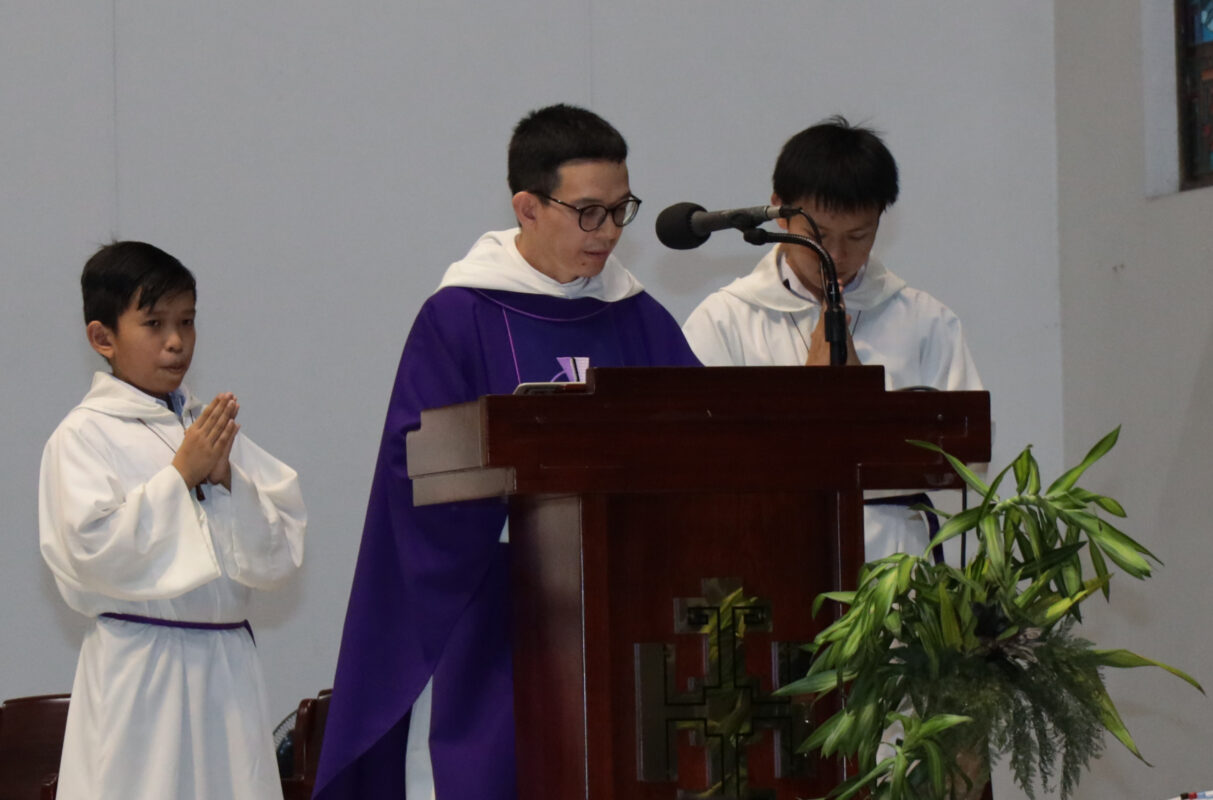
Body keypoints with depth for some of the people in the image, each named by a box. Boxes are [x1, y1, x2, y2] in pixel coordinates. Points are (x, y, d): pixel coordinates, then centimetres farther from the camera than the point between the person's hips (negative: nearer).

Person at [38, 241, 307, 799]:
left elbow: (281, 553, 7)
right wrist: (180, 474, -12)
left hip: (227, 665, 5)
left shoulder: (213, 427, 11)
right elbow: (92, 552, -16)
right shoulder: (85, 435, -3)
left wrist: (225, 480, -8)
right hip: (139, 669, -5)